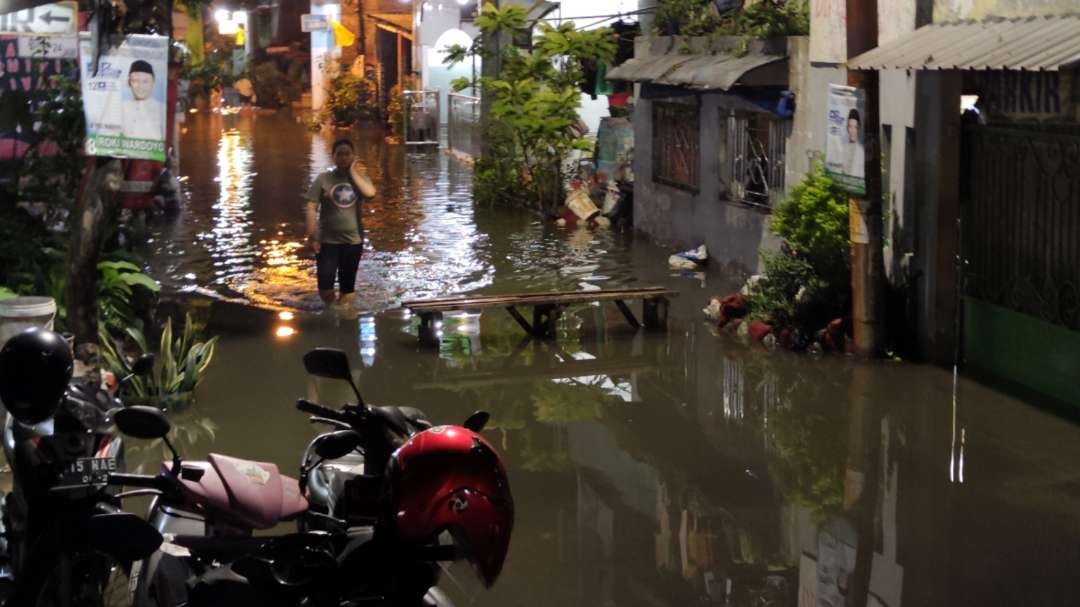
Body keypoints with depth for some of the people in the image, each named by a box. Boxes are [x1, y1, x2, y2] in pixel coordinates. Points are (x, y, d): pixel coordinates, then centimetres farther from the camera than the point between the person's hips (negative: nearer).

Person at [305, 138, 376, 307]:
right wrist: (312, 234, -14)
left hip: (353, 241, 2)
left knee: (348, 287, 7)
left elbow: (370, 193, -17)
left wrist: (353, 172, -10)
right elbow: (311, 207, -5)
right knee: (325, 286, -8)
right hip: (327, 241, -2)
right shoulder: (323, 179, -2)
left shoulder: (359, 177, 5)